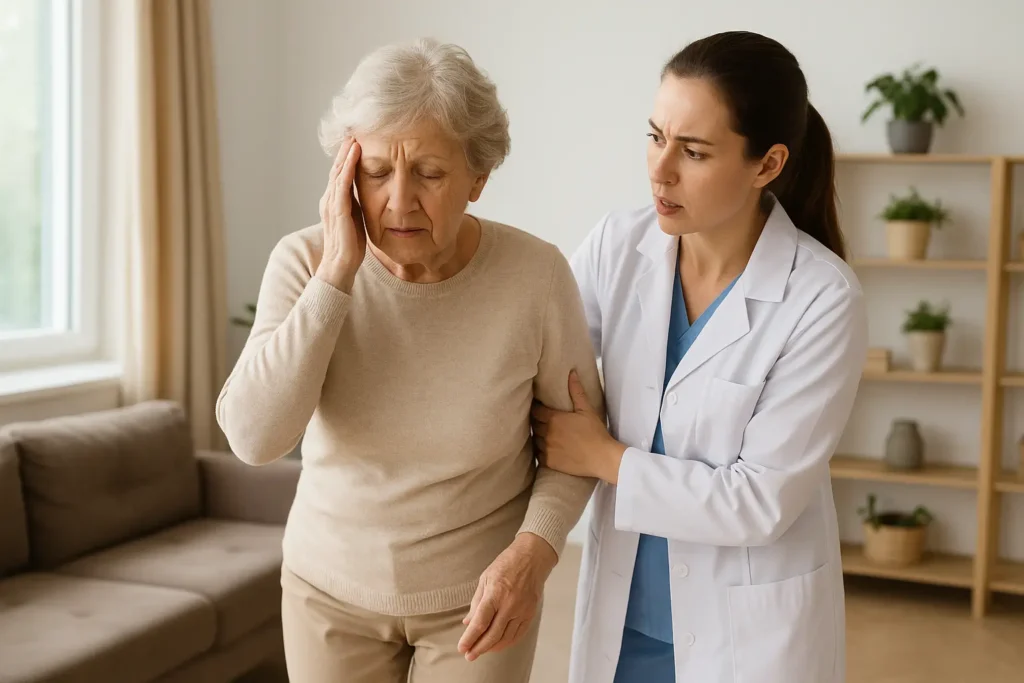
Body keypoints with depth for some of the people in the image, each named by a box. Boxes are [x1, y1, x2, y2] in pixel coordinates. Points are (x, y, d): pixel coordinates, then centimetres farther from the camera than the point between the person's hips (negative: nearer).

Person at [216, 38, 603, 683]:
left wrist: (532, 552, -20)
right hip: (332, 586, 2)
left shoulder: (536, 274, -18)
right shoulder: (305, 262, -15)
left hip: (476, 592, -1)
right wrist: (336, 274, -29)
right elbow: (254, 437, -25)